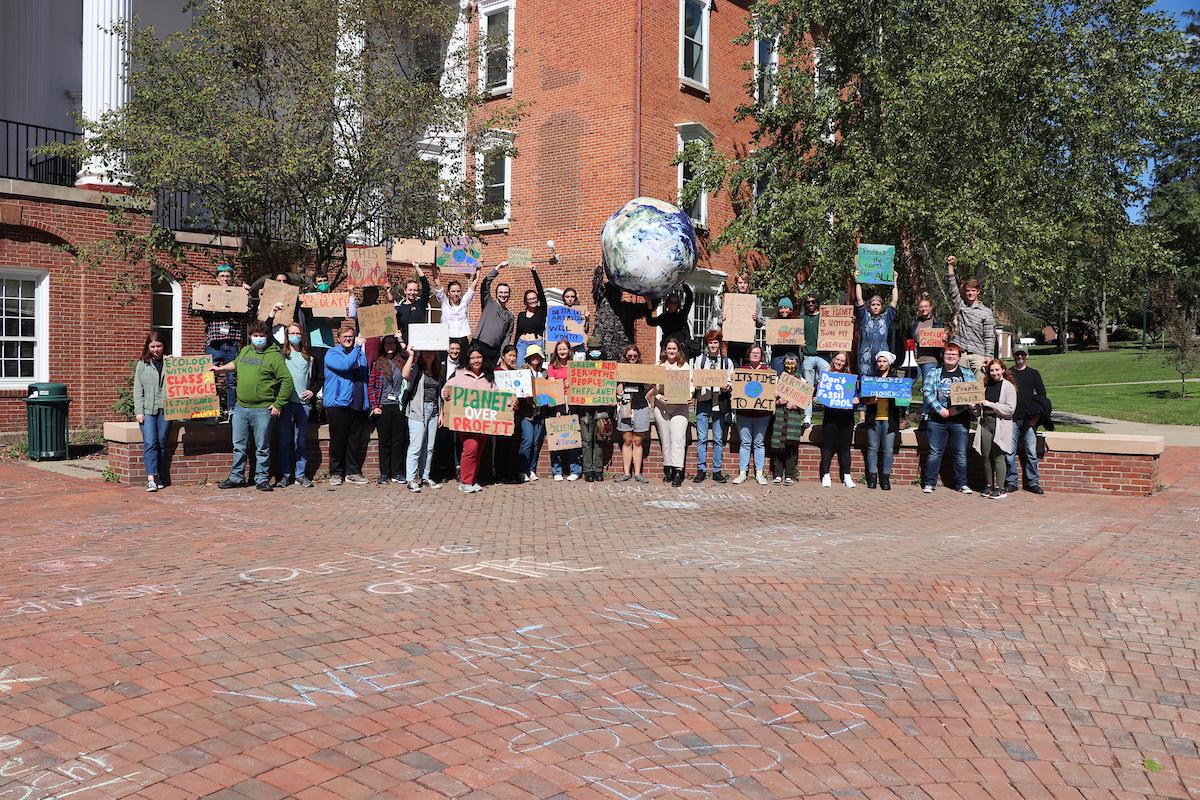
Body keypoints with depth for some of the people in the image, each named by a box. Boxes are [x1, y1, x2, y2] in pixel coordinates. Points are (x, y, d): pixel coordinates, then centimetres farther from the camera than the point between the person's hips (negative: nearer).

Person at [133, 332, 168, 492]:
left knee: (162, 443, 3)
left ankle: (158, 475, 14)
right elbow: (138, 389, 7)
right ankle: (151, 478, -14)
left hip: (165, 409, 1)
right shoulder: (142, 365, 10)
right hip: (147, 410, -1)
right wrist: (139, 411, -2)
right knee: (150, 443, -11)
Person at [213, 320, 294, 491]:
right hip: (240, 408, 5)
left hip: (262, 410, -5)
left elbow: (287, 380, -11)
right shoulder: (245, 351, 12)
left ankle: (262, 479, 13)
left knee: (262, 448, 3)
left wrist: (278, 404, -12)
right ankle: (236, 478, 22)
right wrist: (220, 368, 29)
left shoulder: (274, 356, -7)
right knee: (239, 446, 12)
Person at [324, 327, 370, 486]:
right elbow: (344, 365, -20)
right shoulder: (332, 353, 1)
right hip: (338, 403, -5)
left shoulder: (358, 354, 18)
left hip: (356, 405, 5)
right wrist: (357, 347, -20)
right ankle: (336, 473, 7)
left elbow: (365, 376, 22)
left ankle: (353, 473, 13)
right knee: (338, 440, -1)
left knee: (355, 440, 7)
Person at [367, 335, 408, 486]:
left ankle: (397, 473, 10)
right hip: (383, 407, -2)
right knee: (384, 441, 2)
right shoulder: (377, 364, 4)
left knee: (398, 440, 4)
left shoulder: (402, 362, 10)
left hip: (398, 406, 2)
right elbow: (371, 386, 1)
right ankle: (384, 474, 9)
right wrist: (374, 406, -5)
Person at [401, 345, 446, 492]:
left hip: (433, 411, 6)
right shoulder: (416, 368, -1)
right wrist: (411, 356, -21)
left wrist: (441, 412, 14)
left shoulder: (438, 372, 16)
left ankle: (425, 477, 17)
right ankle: (411, 480, -6)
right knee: (416, 446, -9)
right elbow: (405, 375, -24)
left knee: (429, 447, 9)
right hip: (418, 411, -6)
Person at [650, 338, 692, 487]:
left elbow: (690, 385, 7)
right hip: (661, 406, 2)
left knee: (678, 438, -13)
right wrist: (658, 397, -13)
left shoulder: (685, 366, 11)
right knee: (665, 438, 4)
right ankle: (668, 469, 13)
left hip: (680, 406, -2)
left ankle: (678, 472, -19)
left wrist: (690, 397, -12)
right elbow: (653, 386, 6)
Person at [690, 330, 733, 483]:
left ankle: (717, 471, 9)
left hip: (719, 403, 0)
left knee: (718, 439, 3)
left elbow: (732, 382, 10)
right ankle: (701, 470, 5)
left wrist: (726, 387, -11)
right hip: (703, 402, 0)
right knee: (701, 438, -1)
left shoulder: (727, 361, 11)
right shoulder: (699, 360, 10)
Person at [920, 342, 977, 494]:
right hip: (937, 419, 0)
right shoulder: (934, 373, 9)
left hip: (960, 420, 1)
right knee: (935, 451, 1)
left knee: (960, 453, 4)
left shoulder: (968, 374, 10)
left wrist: (958, 409, -12)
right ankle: (929, 483, 8)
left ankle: (961, 483, 14)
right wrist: (940, 409, -13)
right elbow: (927, 392, -2)